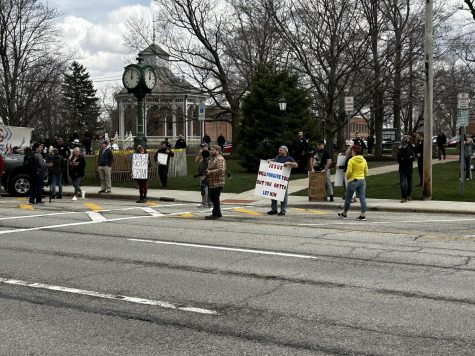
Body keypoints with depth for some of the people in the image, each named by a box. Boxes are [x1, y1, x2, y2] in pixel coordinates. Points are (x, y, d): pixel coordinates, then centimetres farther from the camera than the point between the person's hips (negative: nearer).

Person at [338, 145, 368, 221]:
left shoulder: (351, 160, -11)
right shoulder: (364, 160, 6)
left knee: (348, 198, 10)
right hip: (362, 181, 5)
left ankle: (344, 214, 23)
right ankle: (363, 215, -4)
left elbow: (349, 172, -15)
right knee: (362, 198, 1)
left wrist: (348, 177, 3)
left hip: (353, 181, -5)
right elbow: (366, 172, 10)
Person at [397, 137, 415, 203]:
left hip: (409, 170, 0)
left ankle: (408, 195, 27)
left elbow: (413, 158, -18)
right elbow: (399, 160, -3)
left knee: (409, 184, 9)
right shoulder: (400, 151, 4)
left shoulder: (410, 150, -3)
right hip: (402, 170, 0)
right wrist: (408, 159, -15)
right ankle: (404, 197, -6)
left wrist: (404, 159, -19)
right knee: (403, 184, -8)